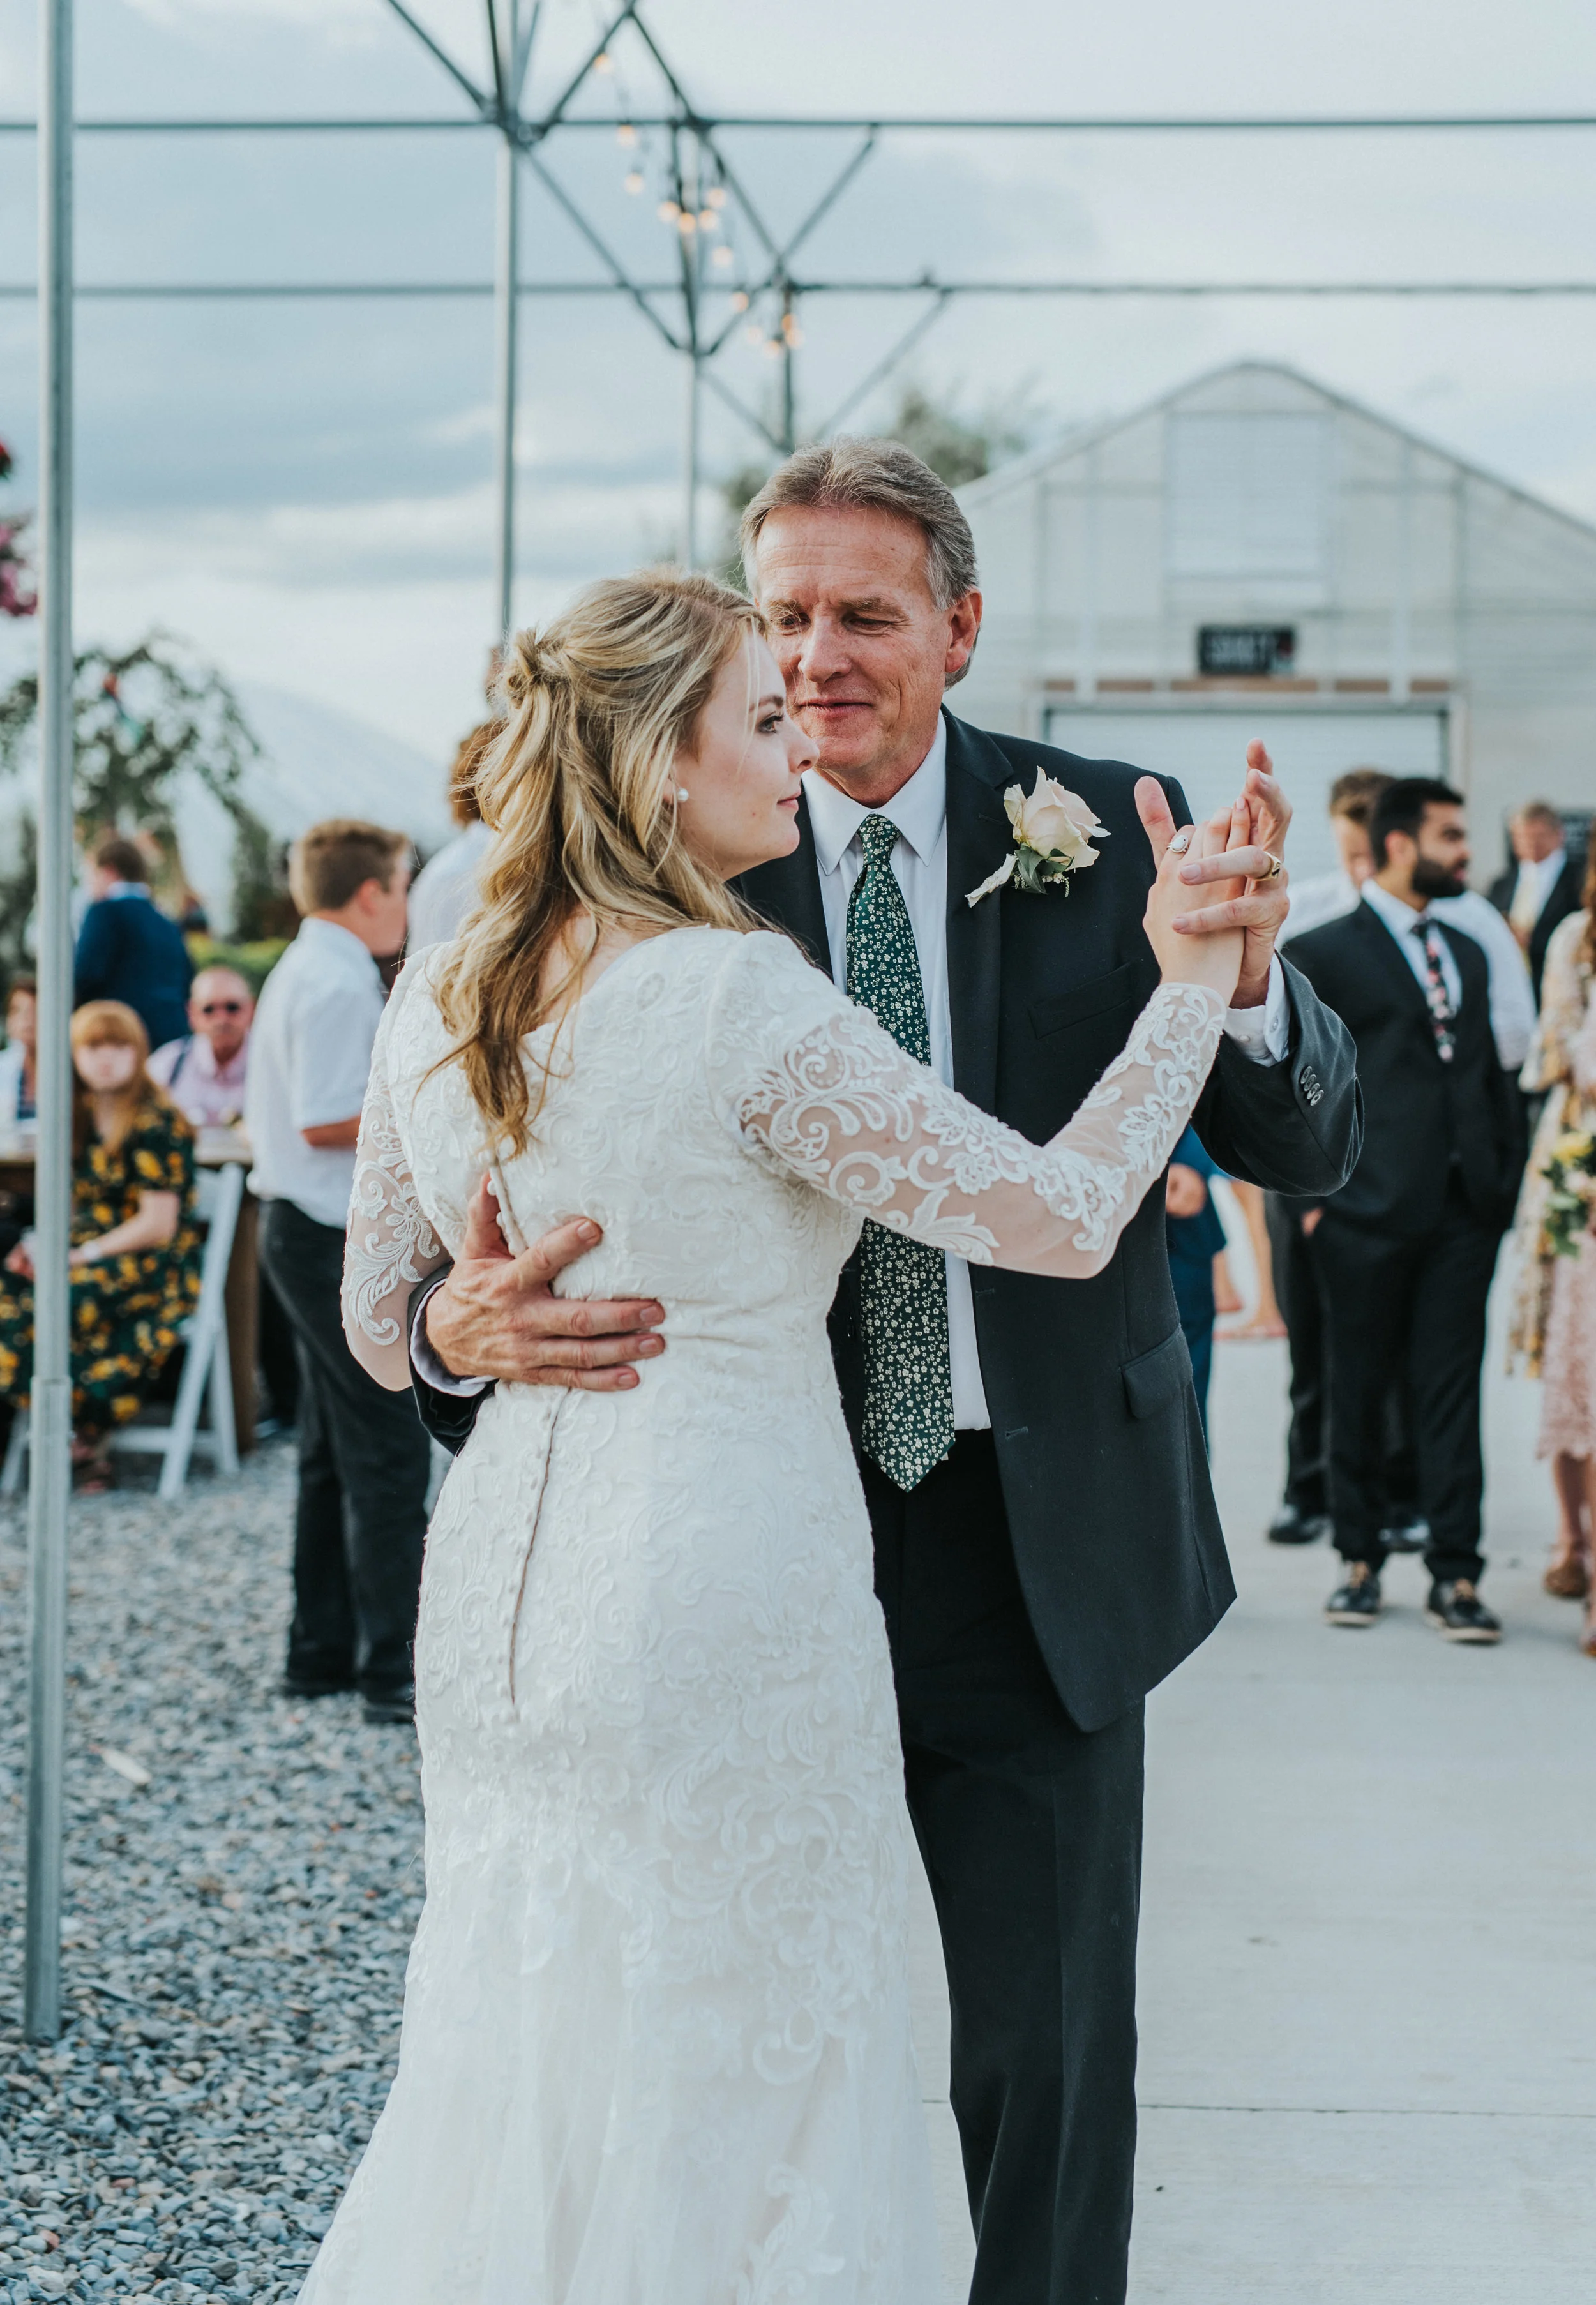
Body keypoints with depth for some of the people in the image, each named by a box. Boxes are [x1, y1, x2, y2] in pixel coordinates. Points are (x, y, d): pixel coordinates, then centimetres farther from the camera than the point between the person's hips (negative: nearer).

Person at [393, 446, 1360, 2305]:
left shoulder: (1102, 834, -3)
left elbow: (1308, 1155, -5)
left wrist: (1243, 981, -27)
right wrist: (462, 1321, -28)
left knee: (1047, 2050, 8)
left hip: (1043, 1542, 0)